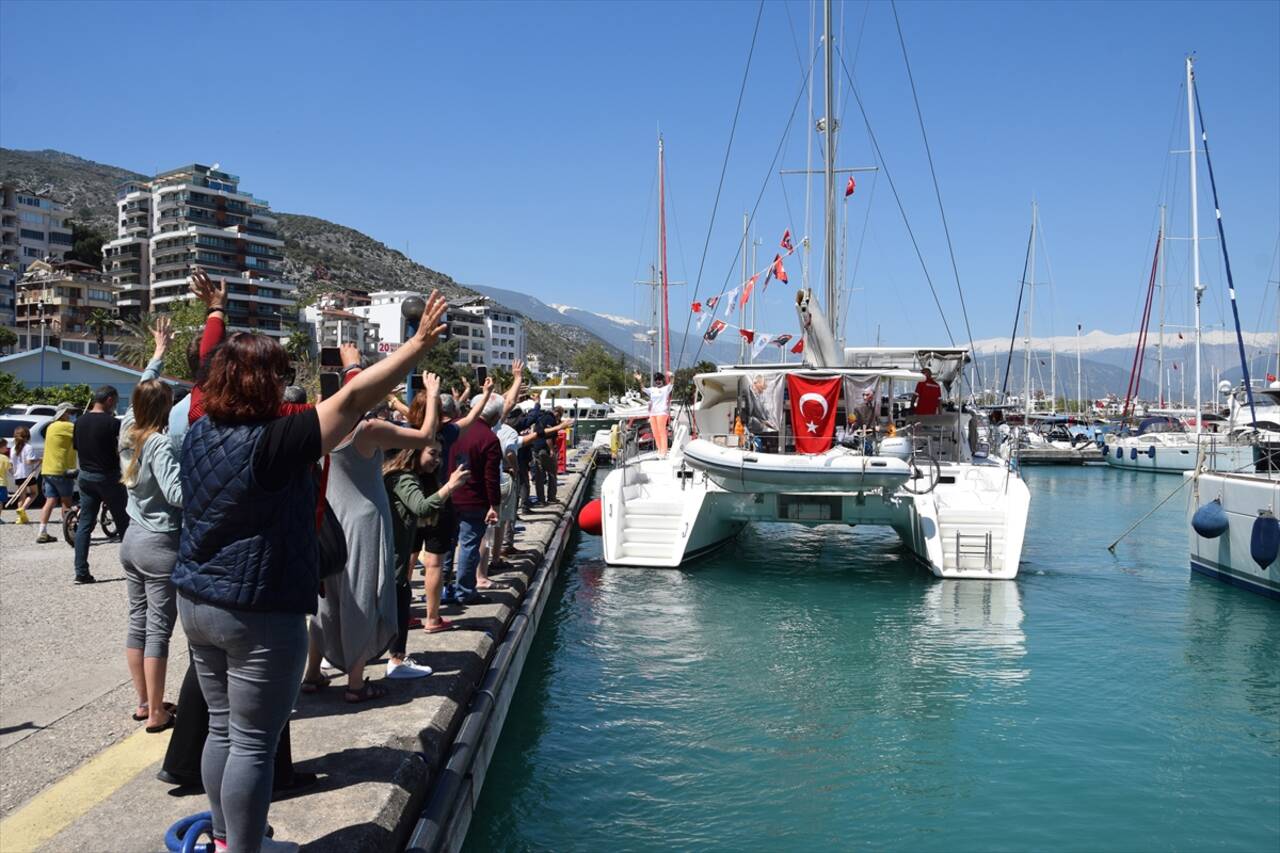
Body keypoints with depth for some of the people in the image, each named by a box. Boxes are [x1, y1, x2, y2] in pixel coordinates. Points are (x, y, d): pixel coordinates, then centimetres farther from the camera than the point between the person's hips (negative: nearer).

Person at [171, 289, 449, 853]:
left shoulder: (199, 434, 2)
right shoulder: (273, 444, -21)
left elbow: (225, 366, 23)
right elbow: (354, 398, -23)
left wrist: (227, 334, 35)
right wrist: (420, 343, -20)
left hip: (196, 604, 9)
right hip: (259, 614, -9)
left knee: (222, 729, 19)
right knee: (253, 743, 2)